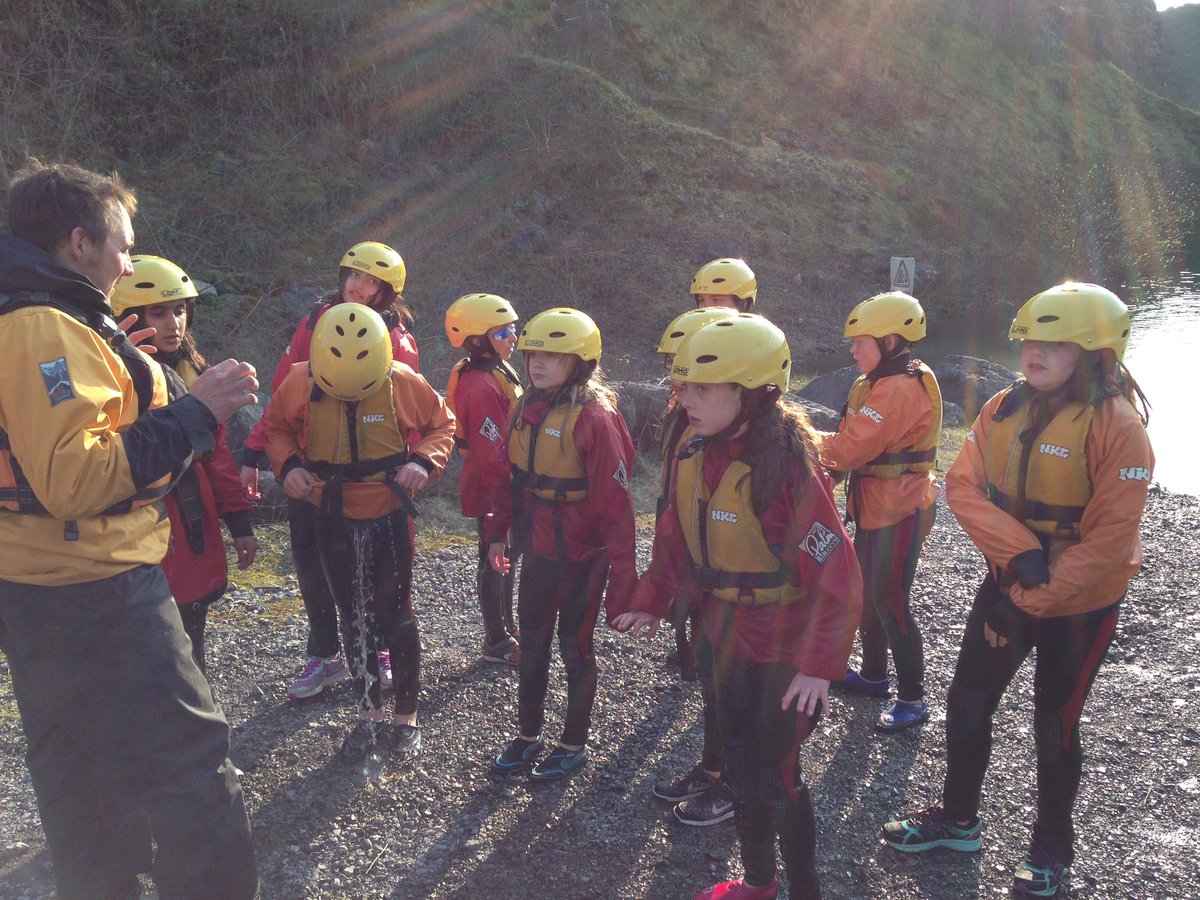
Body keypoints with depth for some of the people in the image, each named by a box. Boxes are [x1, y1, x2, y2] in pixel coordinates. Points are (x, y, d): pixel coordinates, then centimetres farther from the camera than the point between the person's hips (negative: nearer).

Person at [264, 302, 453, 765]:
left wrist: (423, 460, -20)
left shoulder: (403, 383, -17)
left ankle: (406, 717, 21)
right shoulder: (300, 383, -14)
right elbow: (275, 428, 4)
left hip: (388, 515, -2)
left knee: (395, 616, 5)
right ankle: (369, 714, 29)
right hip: (332, 519, 2)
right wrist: (288, 464, -16)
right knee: (354, 619, 13)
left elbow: (442, 424, -1)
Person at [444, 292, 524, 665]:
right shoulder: (479, 385, -25)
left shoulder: (498, 371, 8)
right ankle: (497, 642, 17)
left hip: (506, 484, 10)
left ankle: (506, 625, 37)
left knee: (507, 554, 21)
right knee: (495, 558, 3)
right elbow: (492, 450, -26)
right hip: (492, 490, -10)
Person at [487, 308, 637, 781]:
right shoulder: (526, 408, 1)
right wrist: (498, 532, 12)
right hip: (537, 547, 7)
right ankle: (528, 735, 35)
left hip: (581, 554, -7)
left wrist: (621, 572, -21)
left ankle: (574, 744, 27)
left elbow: (615, 500, -21)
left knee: (575, 645, 9)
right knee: (532, 641, 17)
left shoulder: (595, 416, -21)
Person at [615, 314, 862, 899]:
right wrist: (650, 603, 3)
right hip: (729, 638, 7)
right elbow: (675, 537, 9)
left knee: (777, 778, 3)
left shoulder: (789, 466, -26)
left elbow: (835, 574, -25)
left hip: (785, 651, -7)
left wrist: (820, 664, -26)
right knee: (740, 764, 20)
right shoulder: (696, 455, -4)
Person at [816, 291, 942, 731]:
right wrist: (823, 450, -6)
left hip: (899, 512, -10)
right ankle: (873, 674, 36)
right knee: (867, 594, 20)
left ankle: (912, 698, 7)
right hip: (874, 507, 10)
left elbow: (850, 449, -26)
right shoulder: (878, 384, 11)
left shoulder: (899, 389, -22)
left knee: (890, 601, -4)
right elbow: (860, 446, 10)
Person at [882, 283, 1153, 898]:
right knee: (967, 702, 13)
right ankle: (957, 819, 36)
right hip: (1007, 584, 5)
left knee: (1055, 725, 10)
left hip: (1079, 604, -5)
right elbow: (963, 485, -9)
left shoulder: (1116, 425, -20)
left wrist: (1026, 603, -20)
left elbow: (1107, 540, -21)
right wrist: (1019, 552, -24)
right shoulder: (1005, 408, -3)